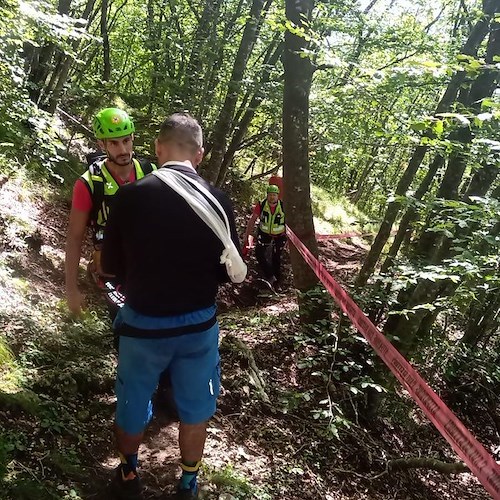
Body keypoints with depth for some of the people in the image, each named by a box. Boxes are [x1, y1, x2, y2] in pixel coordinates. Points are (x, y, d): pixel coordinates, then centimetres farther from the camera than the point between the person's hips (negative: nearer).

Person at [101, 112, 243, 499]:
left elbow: (111, 265, -3)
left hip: (144, 323, 0)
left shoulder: (130, 196, -15)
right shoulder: (217, 200, -12)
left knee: (133, 404, 24)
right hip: (199, 323, 1)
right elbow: (228, 270, -3)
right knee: (195, 409, 21)